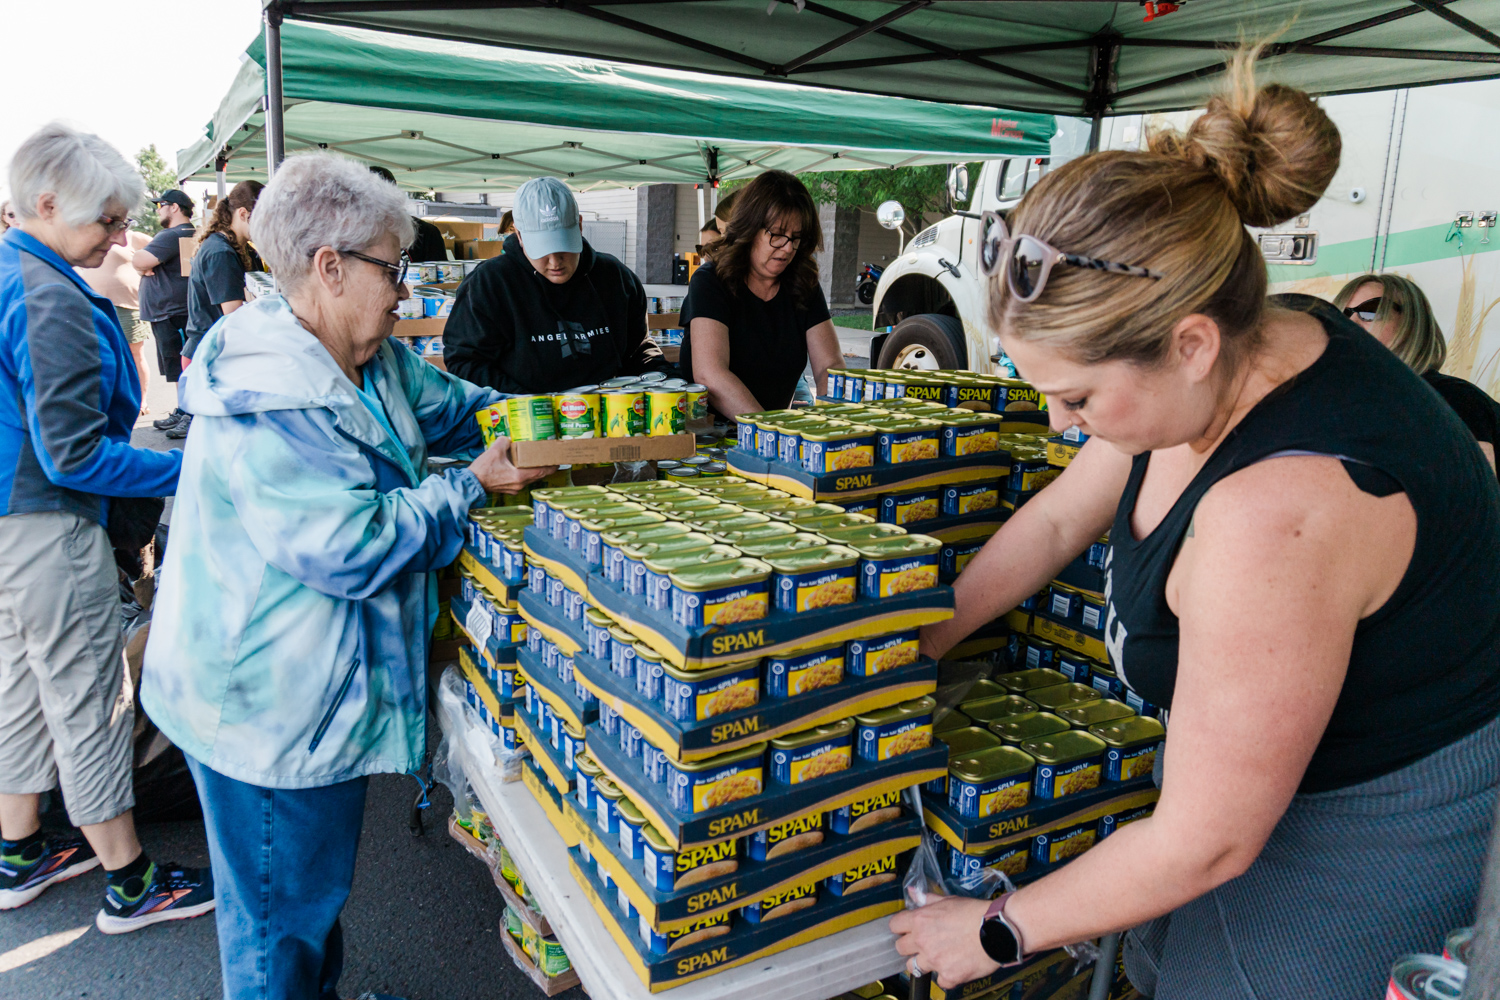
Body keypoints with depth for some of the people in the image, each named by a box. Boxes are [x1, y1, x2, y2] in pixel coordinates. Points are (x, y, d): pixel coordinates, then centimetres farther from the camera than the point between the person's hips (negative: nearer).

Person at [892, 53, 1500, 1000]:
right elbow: (1058, 519, 3)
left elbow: (1205, 843, -27)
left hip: (1382, 840, -8)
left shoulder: (1276, 513, -38)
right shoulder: (1244, 350, -11)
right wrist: (915, 646, 9)